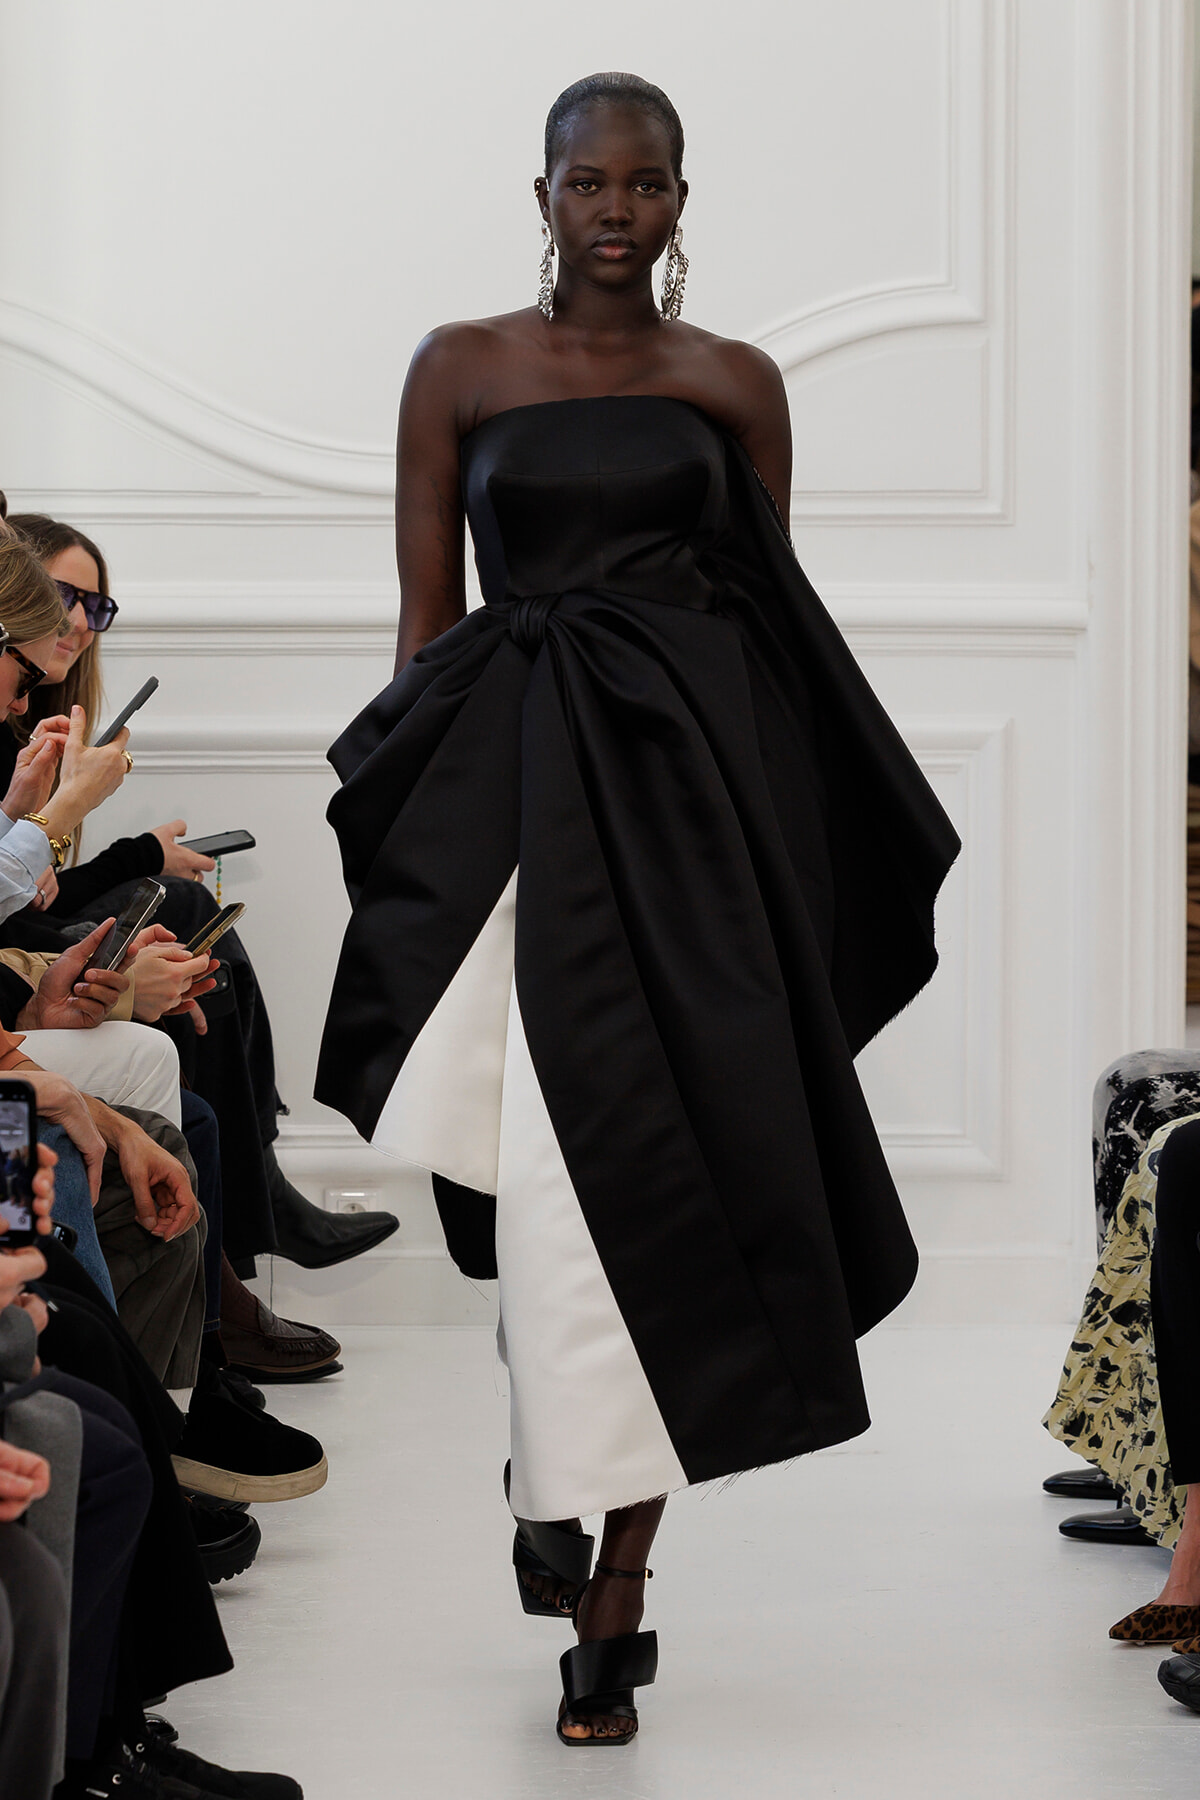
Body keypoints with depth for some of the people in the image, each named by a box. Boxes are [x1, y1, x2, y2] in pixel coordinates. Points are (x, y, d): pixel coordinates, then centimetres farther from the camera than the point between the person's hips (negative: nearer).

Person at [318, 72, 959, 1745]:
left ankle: (610, 1601, 7)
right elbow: (427, 618, 6)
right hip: (521, 794, -1)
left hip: (698, 791, 1)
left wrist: (775, 840, 4)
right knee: (575, 1167, -10)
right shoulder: (459, 369, 8)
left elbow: (782, 627, 12)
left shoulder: (738, 383, 11)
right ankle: (607, 1602, 8)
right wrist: (412, 829, -2)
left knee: (672, 1151, -2)